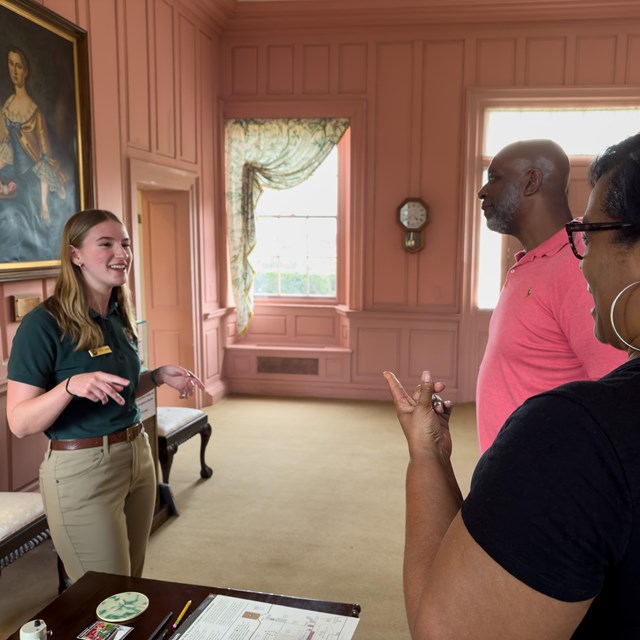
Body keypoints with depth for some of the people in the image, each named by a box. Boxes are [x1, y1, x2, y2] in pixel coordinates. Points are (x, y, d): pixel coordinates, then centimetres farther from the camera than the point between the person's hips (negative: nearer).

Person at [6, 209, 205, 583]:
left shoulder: (119, 317, 6)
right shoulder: (44, 324, -16)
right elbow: (20, 423, -18)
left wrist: (158, 376, 2)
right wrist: (71, 385, -34)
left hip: (138, 456, 7)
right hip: (81, 468, -7)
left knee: (134, 588, 19)